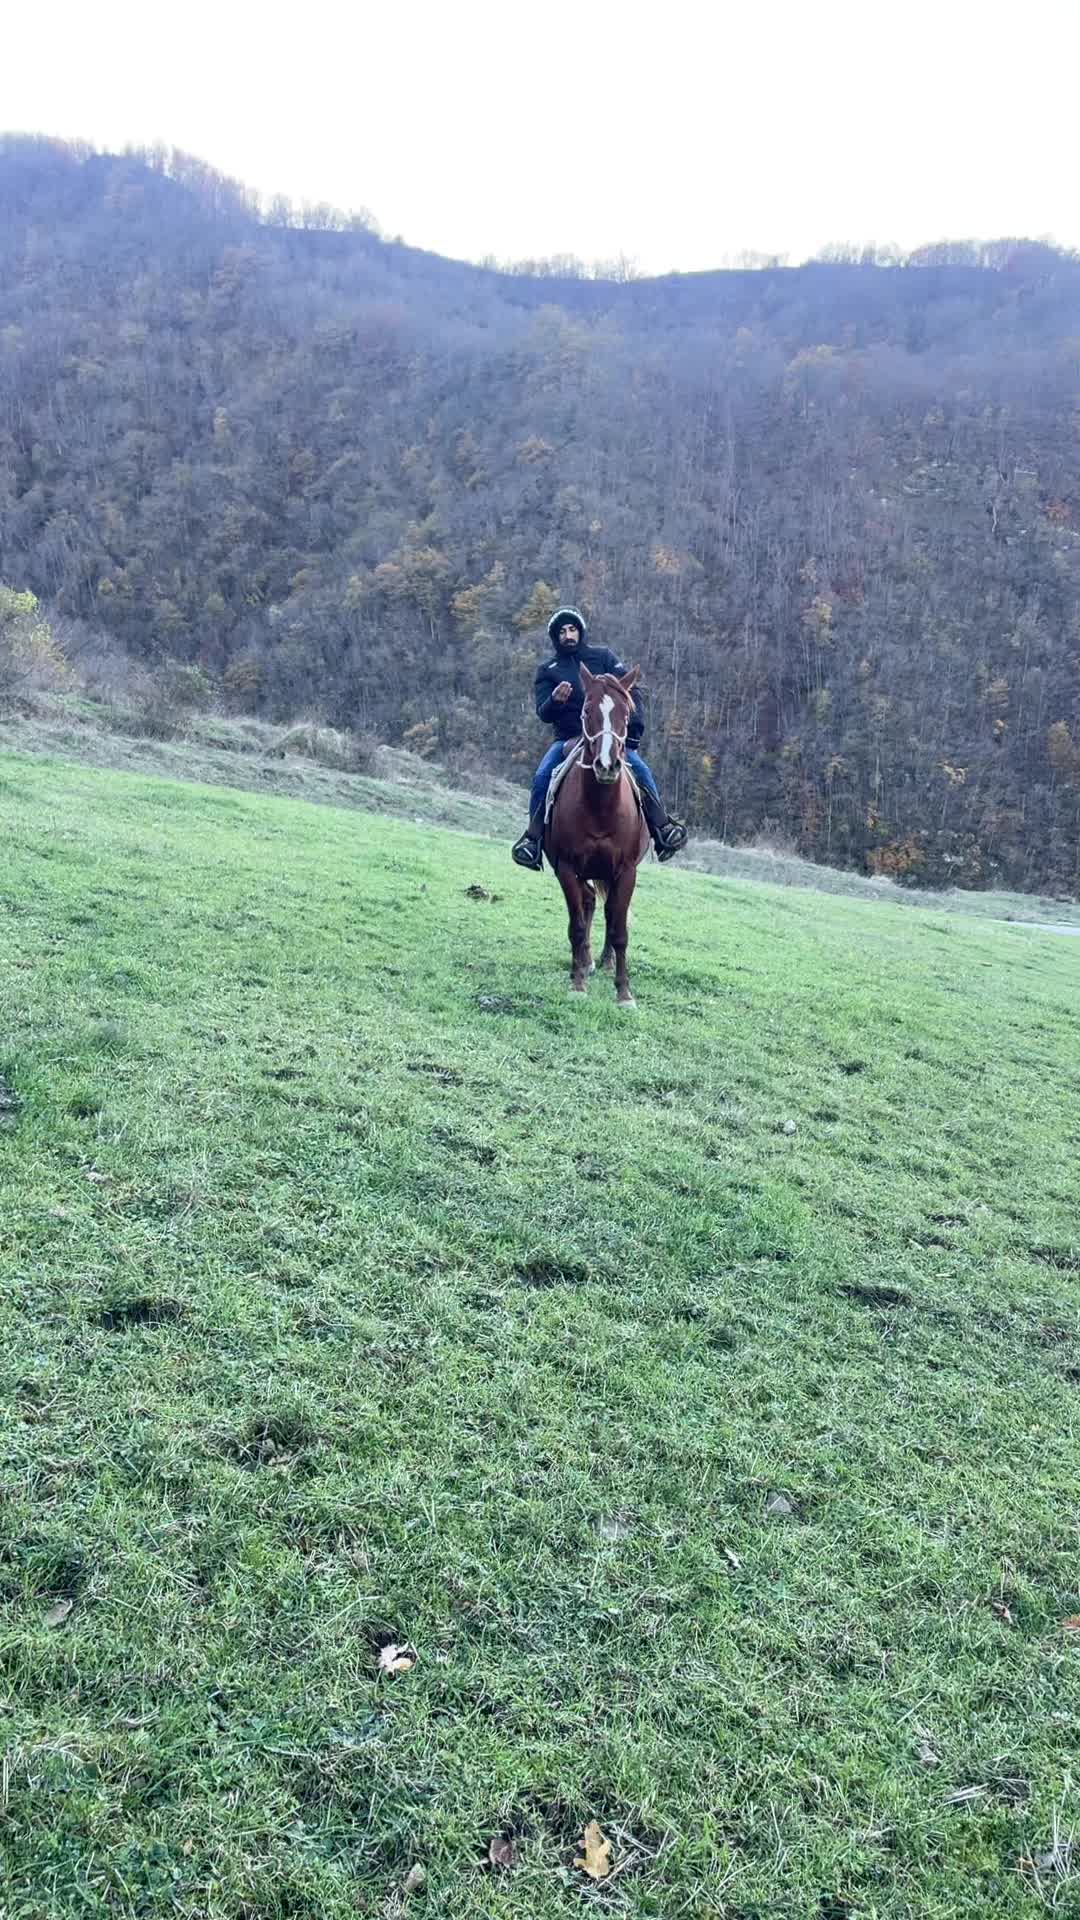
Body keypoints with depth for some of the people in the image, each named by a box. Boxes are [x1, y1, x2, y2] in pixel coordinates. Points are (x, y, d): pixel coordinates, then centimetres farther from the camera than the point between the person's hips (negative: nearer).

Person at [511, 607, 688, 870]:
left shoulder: (603, 657, 10)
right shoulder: (547, 671, 10)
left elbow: (630, 691, 4)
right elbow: (543, 714, -1)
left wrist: (634, 726, -10)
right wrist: (555, 701, -24)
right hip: (568, 739, 1)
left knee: (640, 770, -23)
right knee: (542, 776, -24)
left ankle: (662, 827, -14)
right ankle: (534, 836, -15)